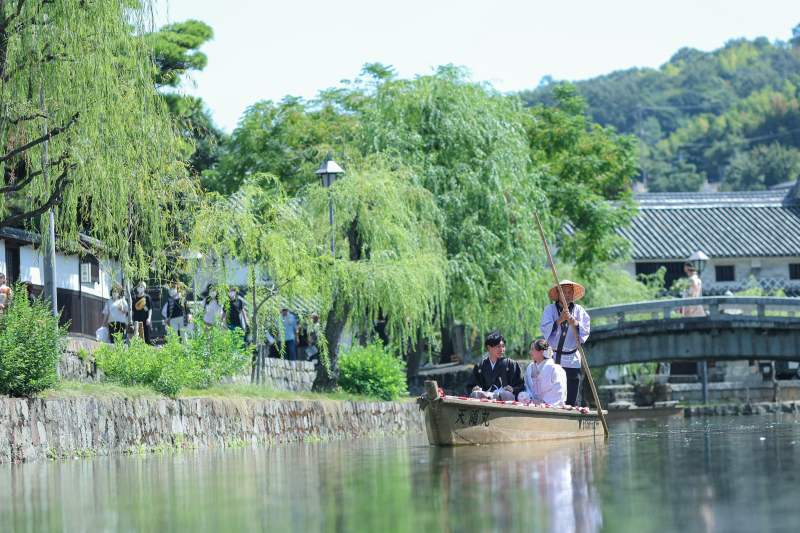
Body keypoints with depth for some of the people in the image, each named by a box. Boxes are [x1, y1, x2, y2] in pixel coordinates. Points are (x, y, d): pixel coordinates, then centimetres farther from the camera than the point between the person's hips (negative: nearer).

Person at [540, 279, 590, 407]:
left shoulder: (579, 310, 10)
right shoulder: (550, 309, 6)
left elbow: (585, 331, 0)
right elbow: (545, 330, -7)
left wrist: (576, 324, -21)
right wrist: (559, 321, -23)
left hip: (572, 360, 1)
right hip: (553, 358, -1)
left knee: (572, 398, -3)